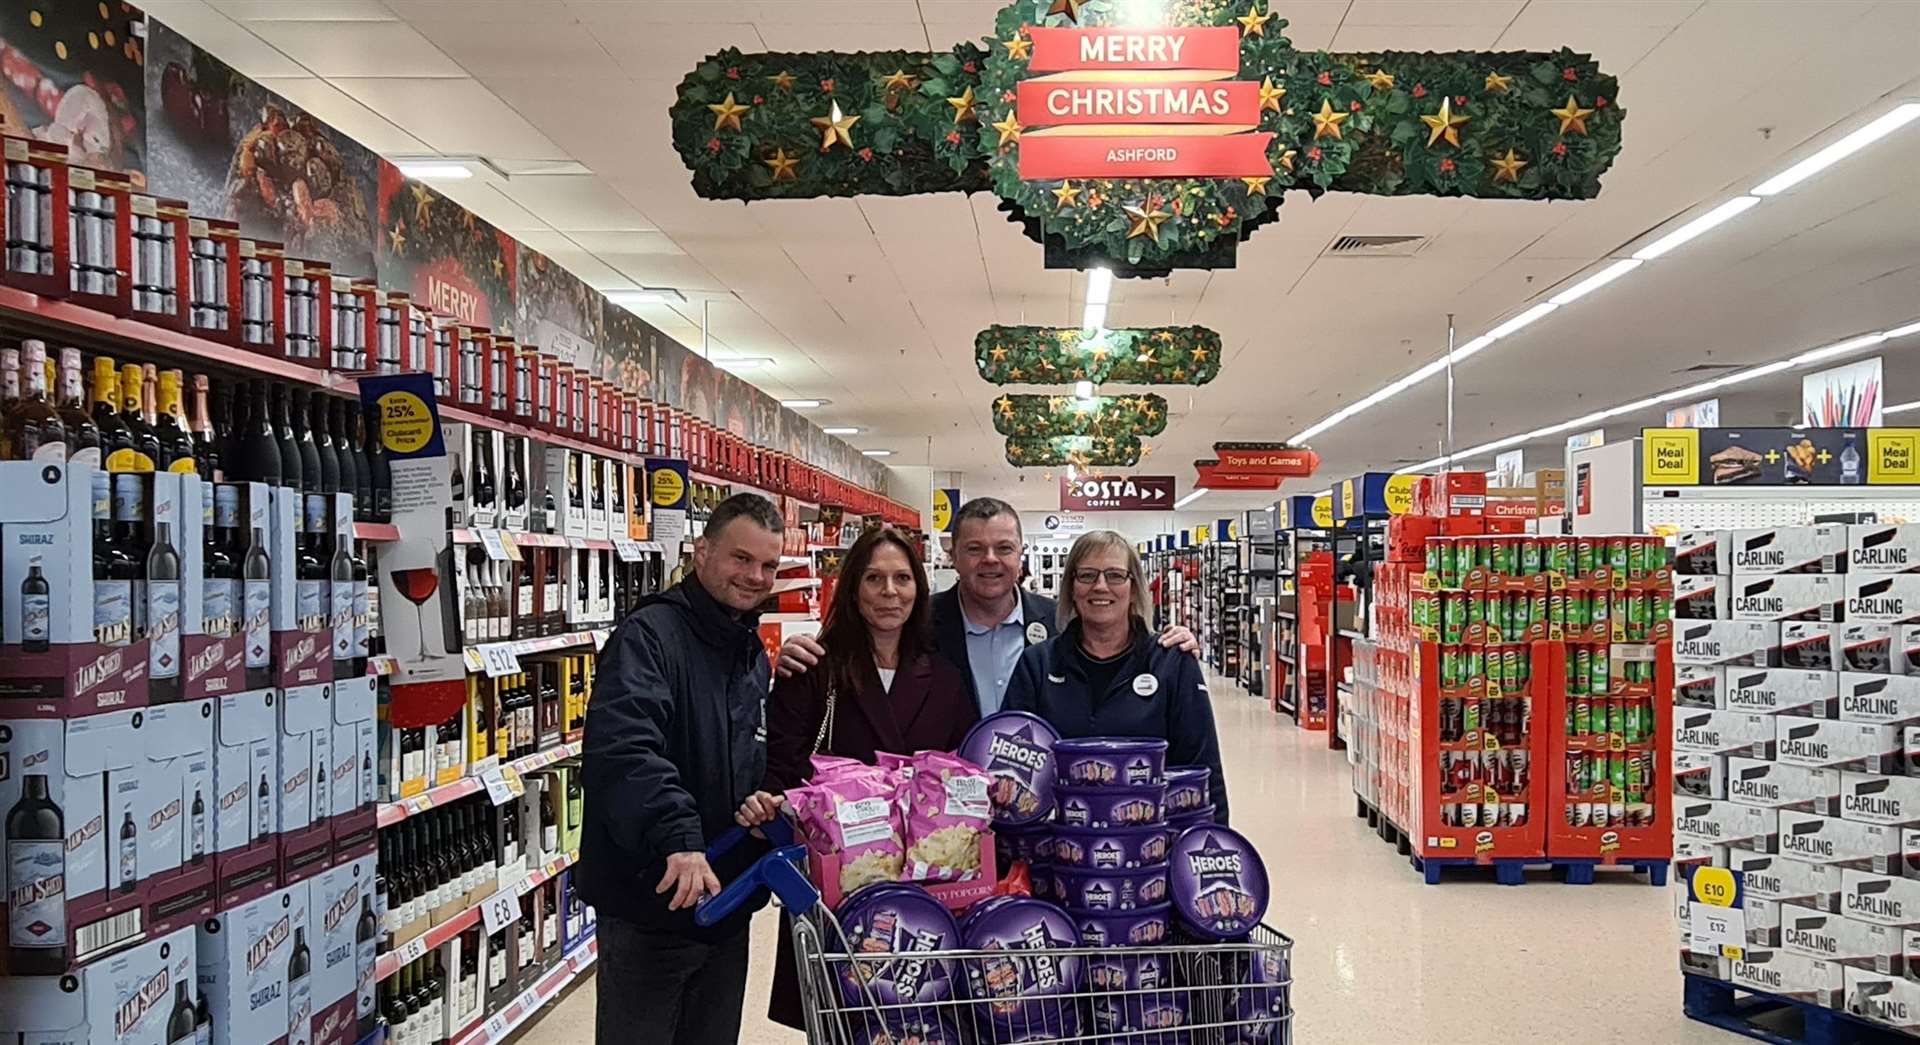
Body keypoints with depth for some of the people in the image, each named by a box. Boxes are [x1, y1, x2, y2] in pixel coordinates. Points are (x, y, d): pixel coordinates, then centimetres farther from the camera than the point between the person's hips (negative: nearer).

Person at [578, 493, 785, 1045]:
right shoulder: (649, 636, -16)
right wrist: (678, 836, -42)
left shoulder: (753, 653, 12)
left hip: (726, 896, 8)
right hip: (651, 902, -8)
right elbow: (621, 749, -32)